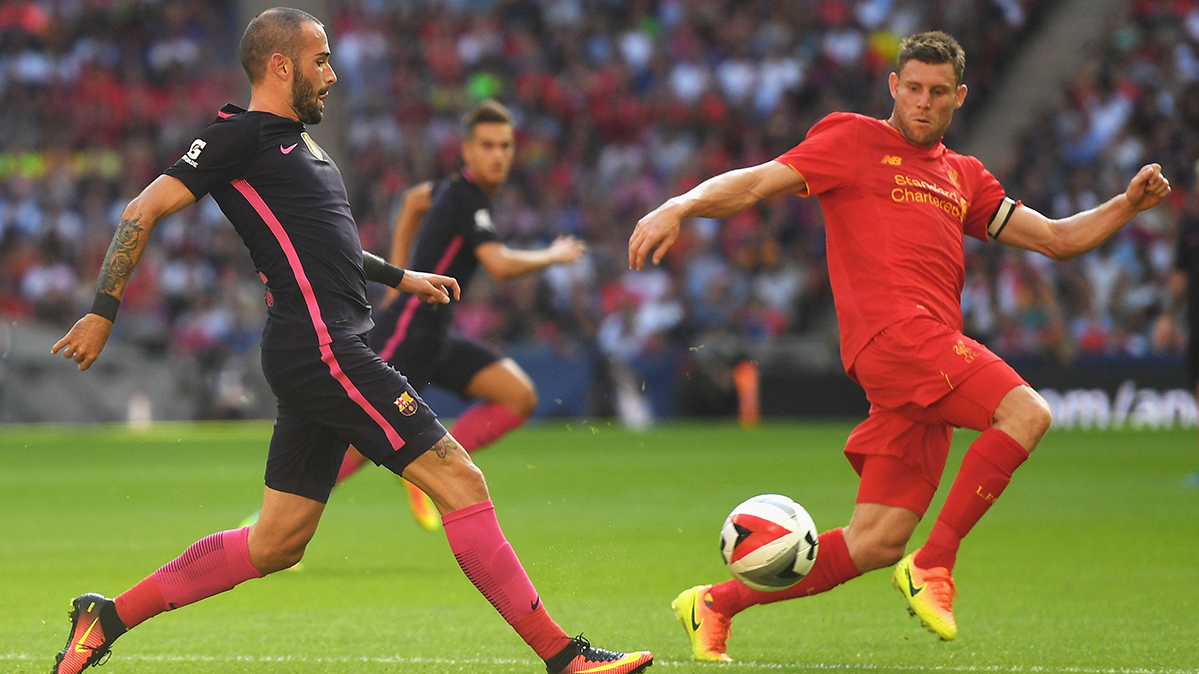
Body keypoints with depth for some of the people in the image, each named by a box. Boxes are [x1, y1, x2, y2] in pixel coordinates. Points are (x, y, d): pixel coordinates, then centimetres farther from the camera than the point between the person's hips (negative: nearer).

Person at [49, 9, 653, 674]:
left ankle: (109, 617, 15)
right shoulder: (241, 136, -6)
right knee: (461, 482, -11)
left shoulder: (297, 141, 22)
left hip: (326, 356, 10)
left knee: (274, 544, 10)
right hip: (322, 349, -10)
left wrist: (400, 277, 37)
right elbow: (143, 211, -8)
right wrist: (103, 312, -11)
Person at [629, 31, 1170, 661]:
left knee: (877, 542, 2)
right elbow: (754, 184, 2)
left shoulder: (964, 177, 27)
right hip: (891, 331, -7)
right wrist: (677, 207, -14)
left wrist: (1126, 205, 13)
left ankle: (714, 604, 11)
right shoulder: (854, 141, 9)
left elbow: (1056, 239, 28)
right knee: (1026, 414, -24)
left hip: (931, 354, 7)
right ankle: (934, 563, -19)